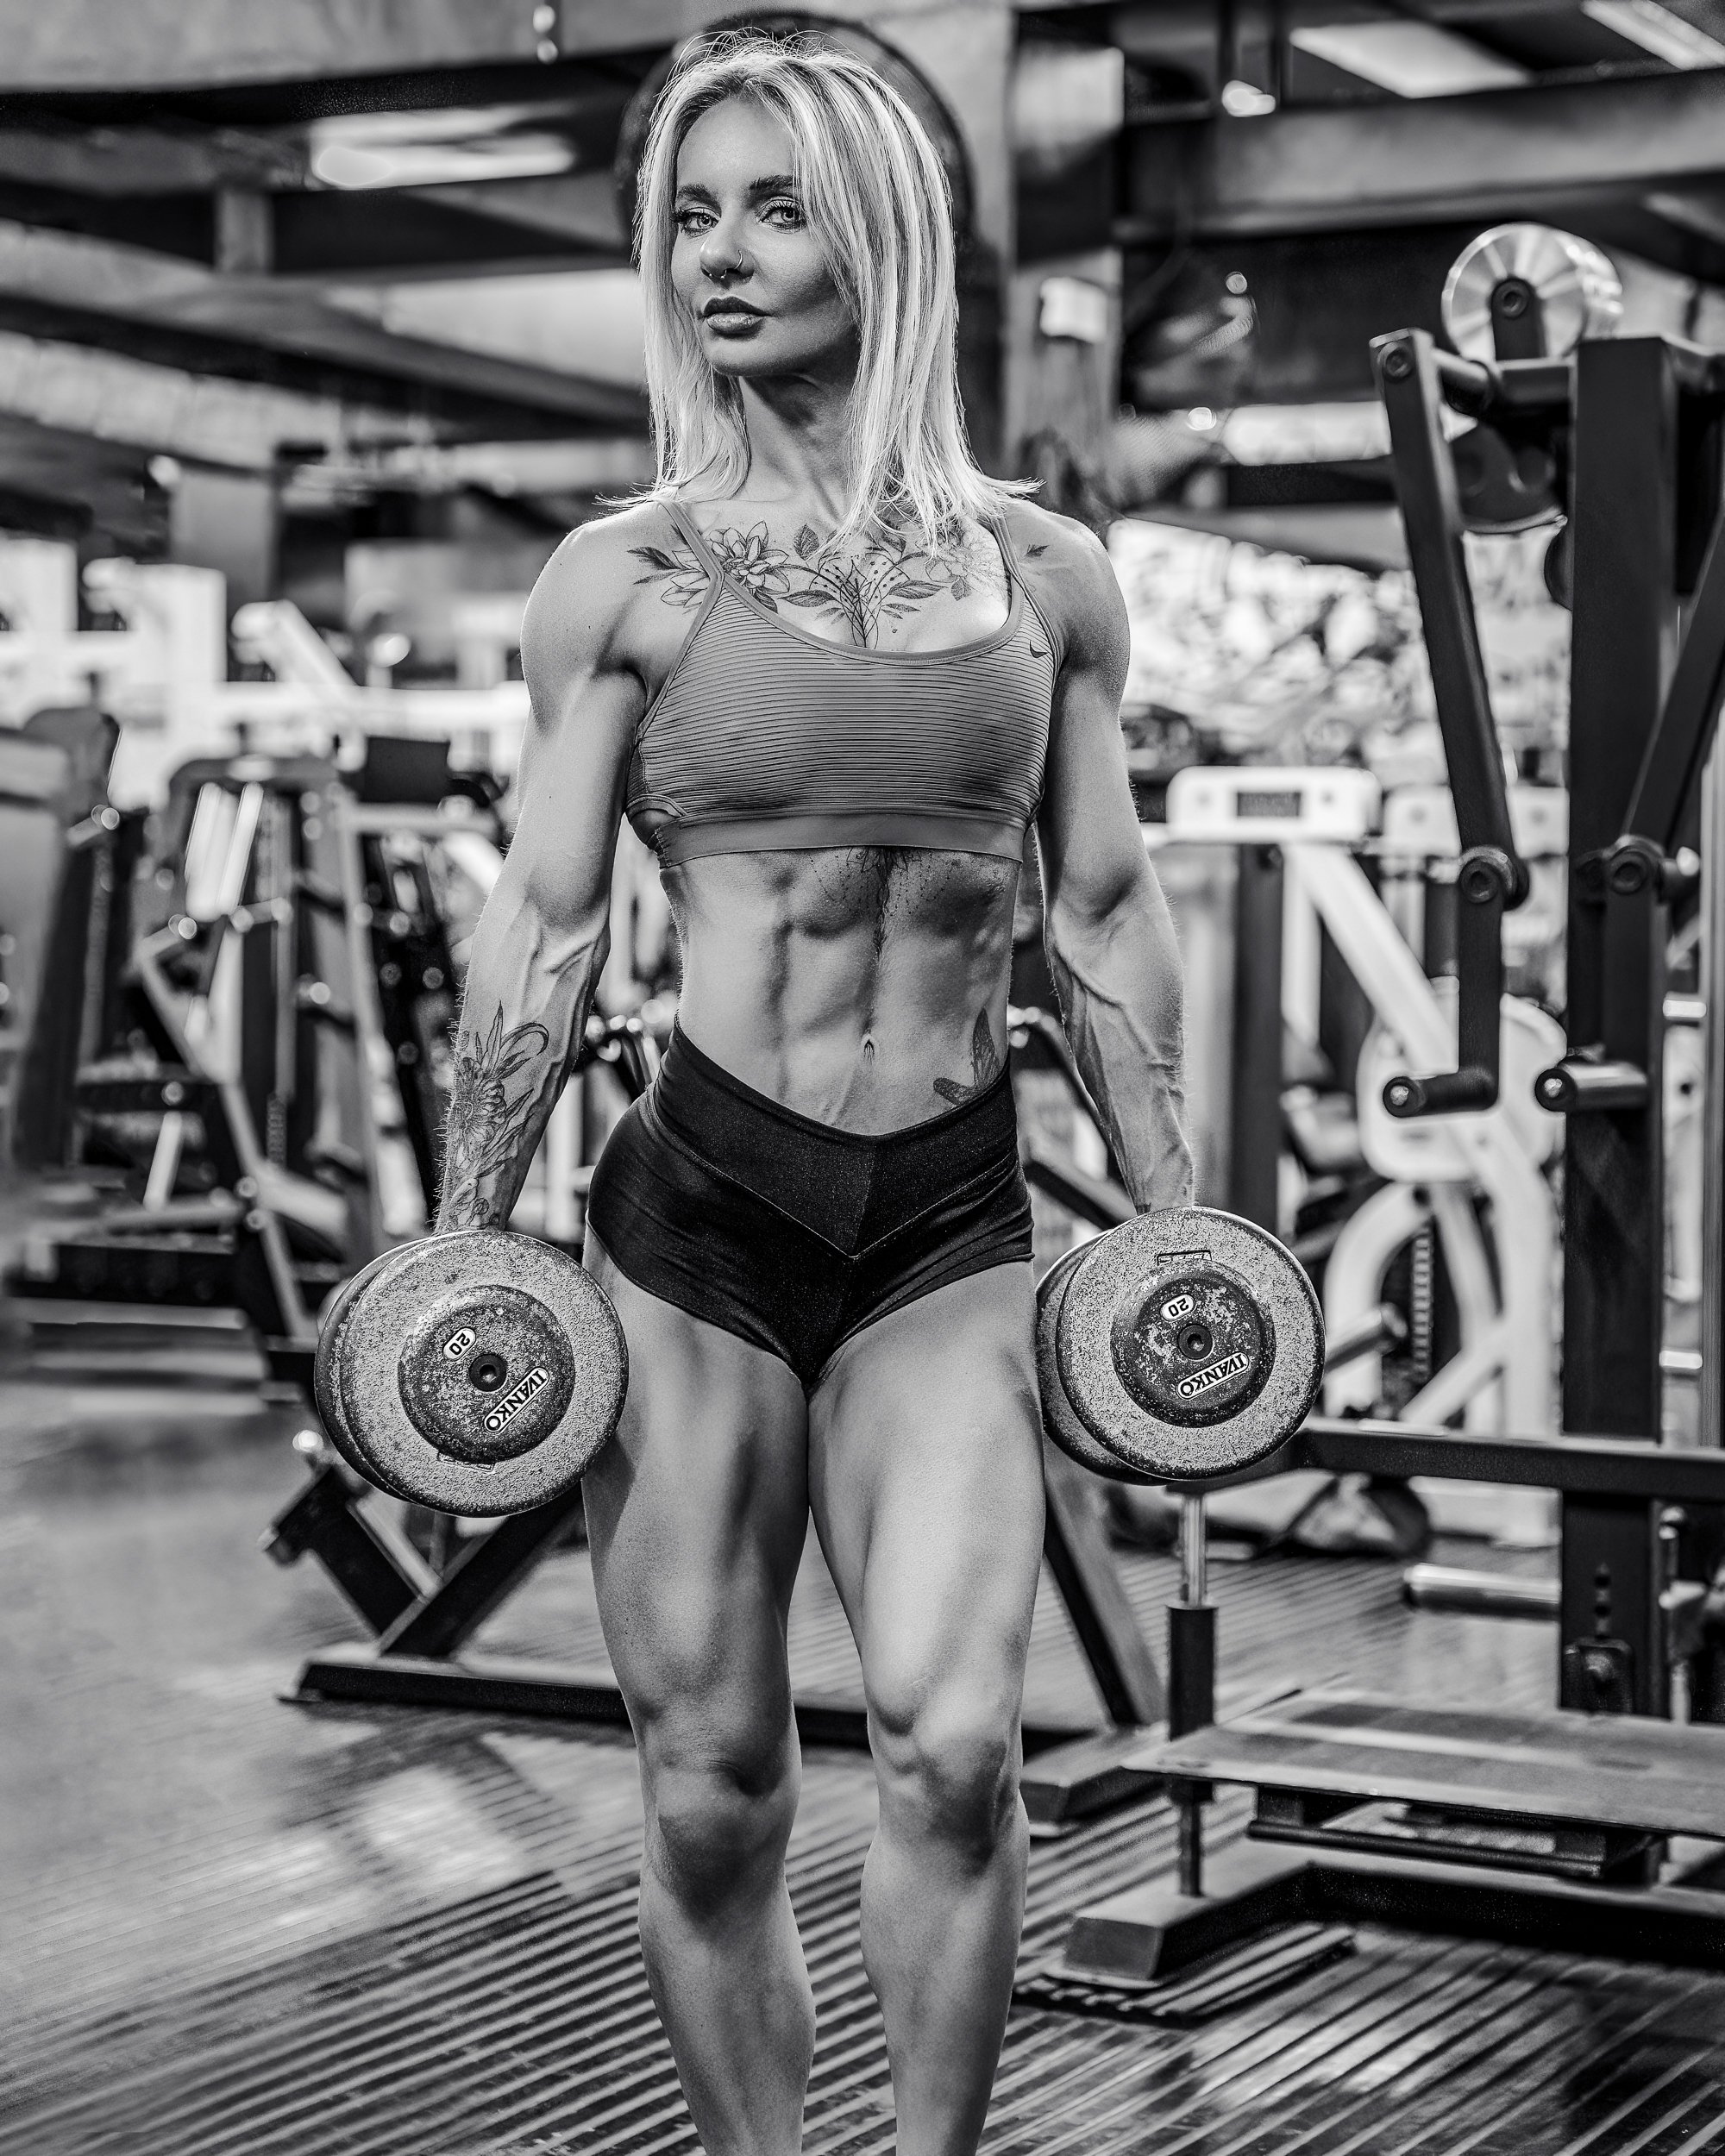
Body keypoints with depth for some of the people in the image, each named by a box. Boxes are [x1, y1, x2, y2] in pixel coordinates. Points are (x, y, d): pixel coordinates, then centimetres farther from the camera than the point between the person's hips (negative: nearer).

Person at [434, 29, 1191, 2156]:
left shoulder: (1043, 570, 7)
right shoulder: (625, 576, 1)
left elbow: (1105, 913, 11)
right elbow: (543, 922, 2)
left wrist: (1177, 1226, 10)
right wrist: (465, 1247, -1)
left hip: (953, 1229, 1)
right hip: (694, 1211, -1)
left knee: (951, 1738, -15)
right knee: (710, 1788, 3)